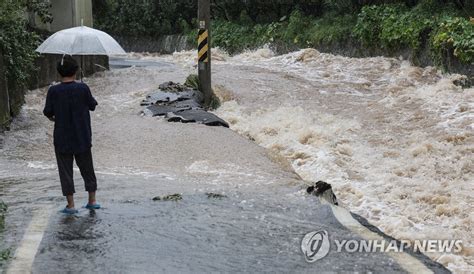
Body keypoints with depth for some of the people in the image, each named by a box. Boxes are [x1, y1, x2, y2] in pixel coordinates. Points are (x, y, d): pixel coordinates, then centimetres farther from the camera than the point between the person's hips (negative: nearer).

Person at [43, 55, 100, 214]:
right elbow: (92, 106, 2)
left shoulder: (53, 91, -11)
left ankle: (71, 205, 7)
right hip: (82, 137, 1)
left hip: (62, 138, -1)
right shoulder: (83, 88, -10)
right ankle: (92, 201, 21)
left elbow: (48, 112, -5)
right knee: (87, 168, 15)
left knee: (66, 170, 7)